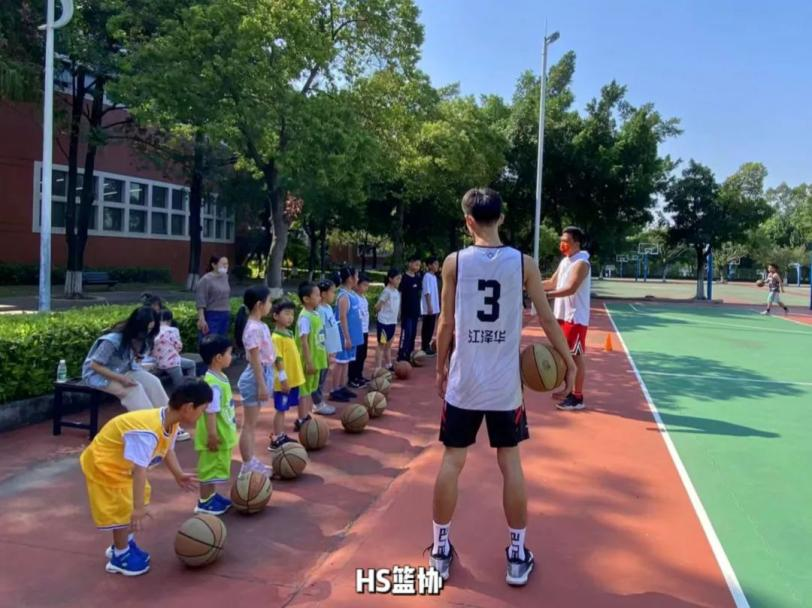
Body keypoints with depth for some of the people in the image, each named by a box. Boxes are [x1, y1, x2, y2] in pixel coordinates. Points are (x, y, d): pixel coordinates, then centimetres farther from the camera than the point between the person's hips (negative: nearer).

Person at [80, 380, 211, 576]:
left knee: (136, 501, 19)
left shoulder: (170, 422, -11)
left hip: (121, 464, 10)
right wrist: (138, 508, -39)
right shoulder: (148, 431, -41)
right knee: (124, 509, -3)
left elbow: (167, 449, 7)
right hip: (104, 464, -10)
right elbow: (139, 470, -41)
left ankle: (125, 544, 37)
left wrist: (178, 475, 6)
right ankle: (120, 557, 16)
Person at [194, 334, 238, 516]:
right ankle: (204, 502, 16)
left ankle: (212, 495, 35)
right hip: (216, 436, -10)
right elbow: (210, 412, -27)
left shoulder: (220, 377, 6)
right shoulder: (213, 383, -27)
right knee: (209, 467, 4)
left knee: (215, 466, 21)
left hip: (223, 434, 10)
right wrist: (212, 435, -25)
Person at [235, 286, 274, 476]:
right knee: (249, 424, 0)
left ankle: (252, 462, 25)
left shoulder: (261, 326, 10)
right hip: (256, 376, -10)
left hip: (264, 373, 10)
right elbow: (255, 359, -21)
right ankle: (247, 466, 8)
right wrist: (261, 384, -21)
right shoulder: (253, 328, -20)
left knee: (253, 423, 16)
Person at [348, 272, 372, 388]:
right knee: (356, 356, -2)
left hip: (365, 331, 10)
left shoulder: (364, 297, 13)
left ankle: (359, 376, 28)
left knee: (362, 355, 16)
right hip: (357, 332, -9)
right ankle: (352, 379, 6)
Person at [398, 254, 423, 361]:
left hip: (415, 311, 7)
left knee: (413, 334, 11)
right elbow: (400, 295, -10)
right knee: (406, 334, -8)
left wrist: (419, 309, 15)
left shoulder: (418, 278, 8)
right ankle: (401, 357, -4)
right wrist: (400, 310, -14)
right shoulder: (404, 278, -11)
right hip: (406, 311, -7)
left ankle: (409, 356, 19)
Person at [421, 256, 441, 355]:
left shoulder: (434, 276, 14)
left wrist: (436, 307, 17)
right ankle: (424, 348, 3)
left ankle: (427, 346, 19)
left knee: (431, 328, 12)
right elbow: (427, 293, -17)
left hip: (434, 308, 8)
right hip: (428, 308, -8)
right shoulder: (427, 276, -13)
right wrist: (429, 306, -20)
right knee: (427, 328, -3)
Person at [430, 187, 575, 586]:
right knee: (510, 462, 11)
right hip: (506, 383, 1)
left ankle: (440, 548, 20)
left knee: (452, 460, 9)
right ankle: (518, 554, 20)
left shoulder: (454, 262, -4)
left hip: (463, 380, 0)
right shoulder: (523, 263, -2)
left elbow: (446, 324, -1)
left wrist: (440, 369, 11)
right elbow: (547, 319, -1)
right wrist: (569, 363, 11)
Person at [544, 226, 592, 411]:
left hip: (576, 318, -9)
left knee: (577, 356, -3)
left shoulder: (581, 263, -17)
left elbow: (571, 289, -27)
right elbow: (553, 283, 19)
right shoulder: (564, 261, 13)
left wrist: (546, 295, -35)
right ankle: (569, 390, 29)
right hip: (563, 315, 9)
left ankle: (578, 398, 3)